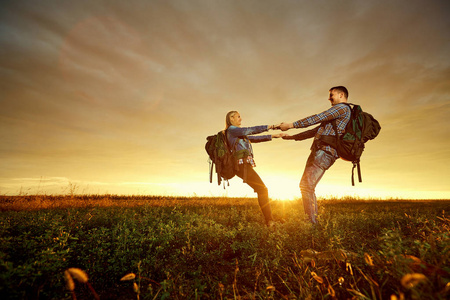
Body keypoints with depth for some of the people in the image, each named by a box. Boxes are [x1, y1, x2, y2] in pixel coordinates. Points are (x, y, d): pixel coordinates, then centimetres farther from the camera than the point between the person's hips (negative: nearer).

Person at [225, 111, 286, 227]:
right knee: (262, 189, -13)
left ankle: (269, 220, 6)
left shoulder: (240, 134, 29)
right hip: (242, 164, -9)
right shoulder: (231, 129, 3)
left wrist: (274, 136, 22)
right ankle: (269, 221, -10)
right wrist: (270, 126, -8)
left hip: (246, 164, 9)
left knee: (261, 190, 4)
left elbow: (255, 138, 26)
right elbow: (249, 130, -8)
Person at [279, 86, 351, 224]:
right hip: (318, 152, 10)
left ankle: (311, 221, -12)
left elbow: (317, 118, -9)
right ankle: (313, 219, 11)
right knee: (305, 185, 9)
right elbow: (316, 131, 31)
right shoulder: (336, 116, 31)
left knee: (307, 186, -16)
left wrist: (291, 125, -8)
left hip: (324, 152, -10)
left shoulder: (342, 108, 1)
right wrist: (293, 137, 28)